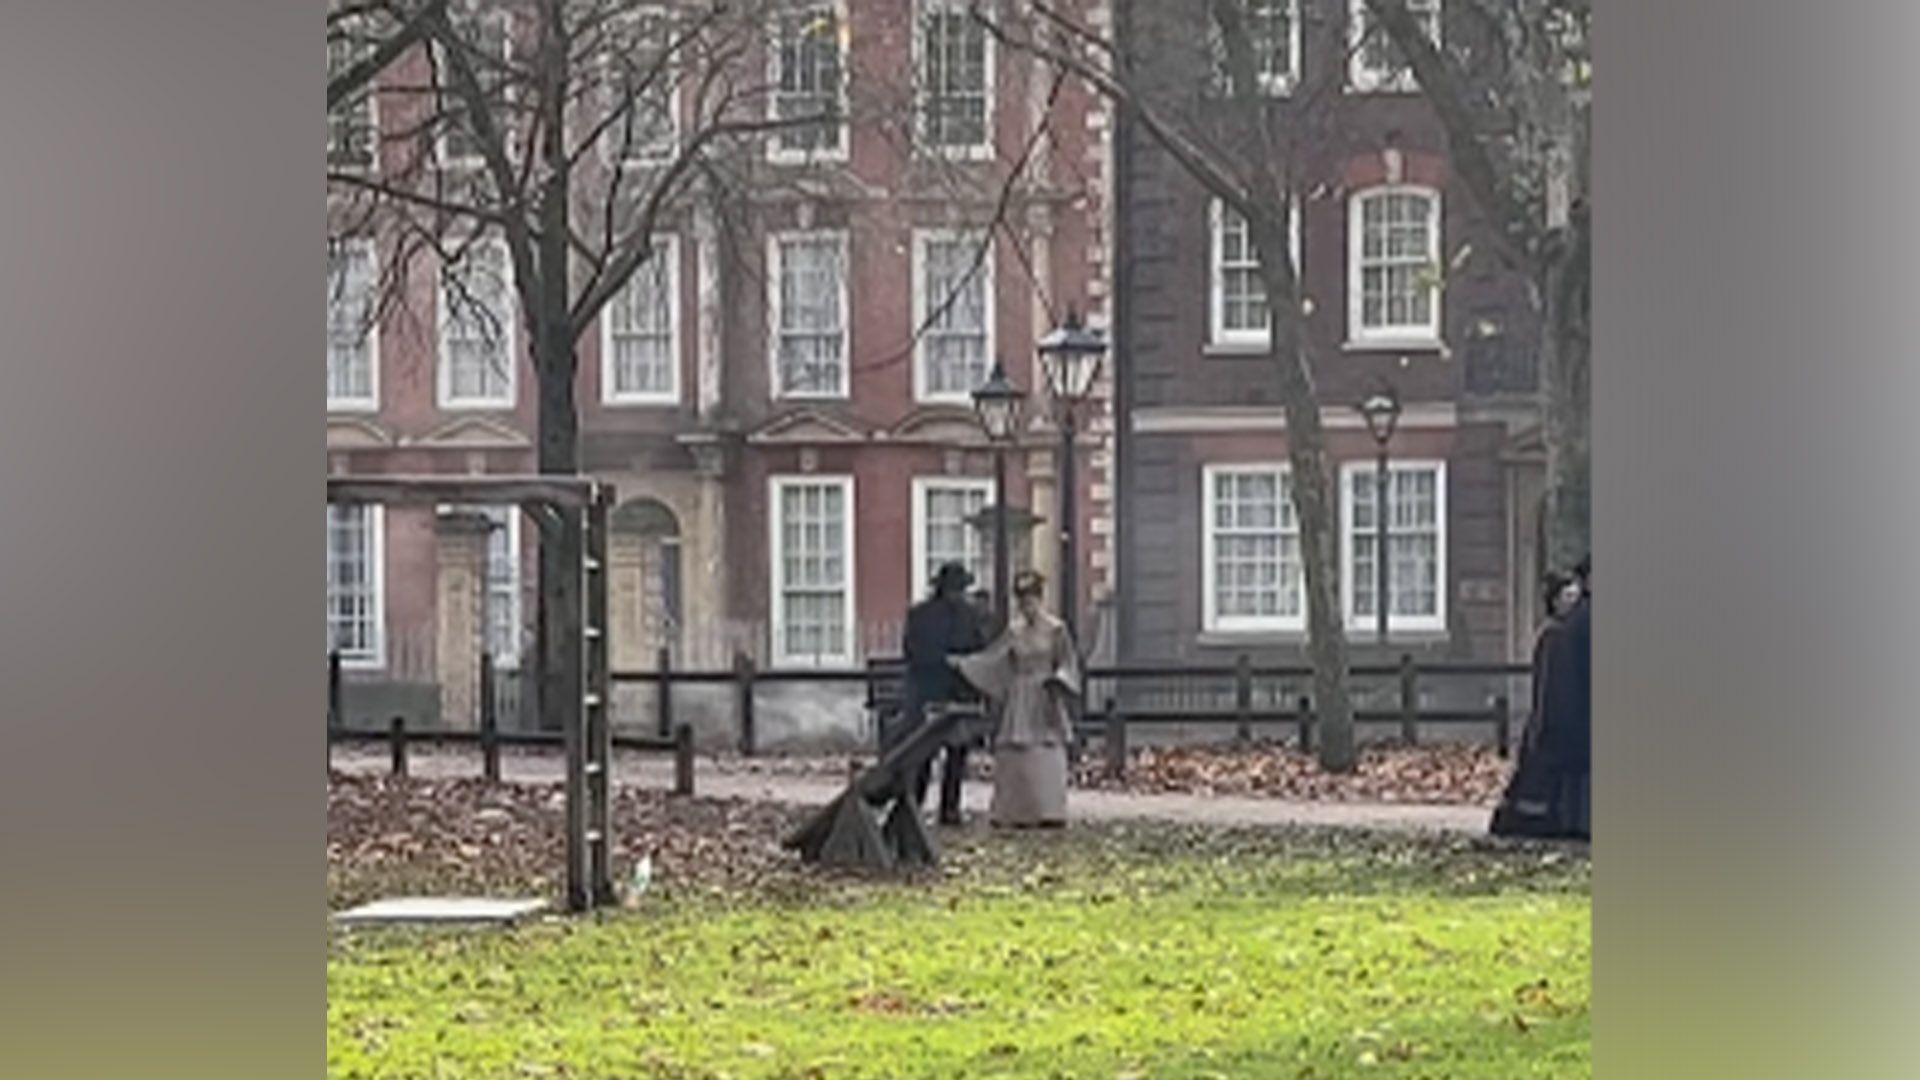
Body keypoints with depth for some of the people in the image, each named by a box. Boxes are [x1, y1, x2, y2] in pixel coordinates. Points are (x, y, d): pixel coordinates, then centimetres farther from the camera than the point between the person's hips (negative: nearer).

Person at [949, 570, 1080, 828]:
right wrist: (962, 663, 5)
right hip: (1019, 700, 4)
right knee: (1014, 756, -2)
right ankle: (1019, 813, 0)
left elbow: (1068, 664, 1)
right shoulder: (1014, 631, 9)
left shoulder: (1055, 630, -3)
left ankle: (1048, 811, -9)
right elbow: (992, 658, 12)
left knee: (1047, 756, -9)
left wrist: (1056, 680, -16)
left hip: (1044, 701, -4)